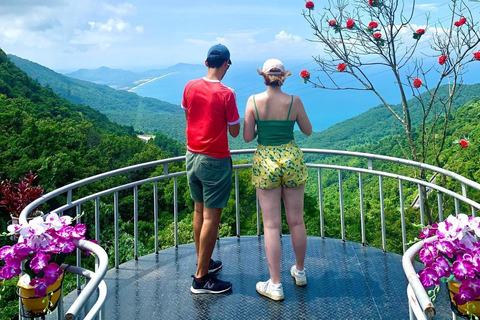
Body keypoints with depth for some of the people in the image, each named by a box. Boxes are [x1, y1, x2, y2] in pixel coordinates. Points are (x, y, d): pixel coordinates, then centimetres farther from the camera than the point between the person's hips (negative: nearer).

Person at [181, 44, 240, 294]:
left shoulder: (190, 87, 1)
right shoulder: (226, 94, -16)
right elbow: (234, 132, -9)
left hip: (192, 156, 7)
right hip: (215, 161, -7)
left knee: (199, 211, 18)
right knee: (211, 217, 0)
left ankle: (203, 263, 32)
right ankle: (201, 278, 7)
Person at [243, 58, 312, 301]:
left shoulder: (254, 101, -7)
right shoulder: (294, 101, -5)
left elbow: (247, 137, -6)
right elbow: (308, 131, 6)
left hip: (265, 162, -1)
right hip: (291, 159, 1)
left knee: (272, 225, 4)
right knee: (296, 221, 15)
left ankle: (275, 285, 10)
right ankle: (299, 272, 33)